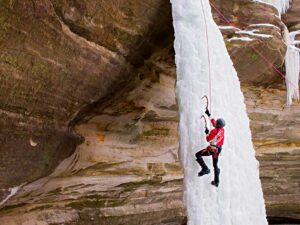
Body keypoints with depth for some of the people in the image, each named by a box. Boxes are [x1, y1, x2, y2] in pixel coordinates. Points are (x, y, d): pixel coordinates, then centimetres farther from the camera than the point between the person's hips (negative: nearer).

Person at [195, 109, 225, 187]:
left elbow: (208, 140, -10)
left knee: (198, 155, -1)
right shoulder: (222, 129, 3)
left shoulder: (214, 131, -20)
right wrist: (209, 115, 24)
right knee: (215, 165, 17)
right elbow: (213, 122, 18)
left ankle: (205, 169, -10)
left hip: (212, 149, -8)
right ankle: (216, 181, 20)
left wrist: (207, 132, 5)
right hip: (218, 149, 8)